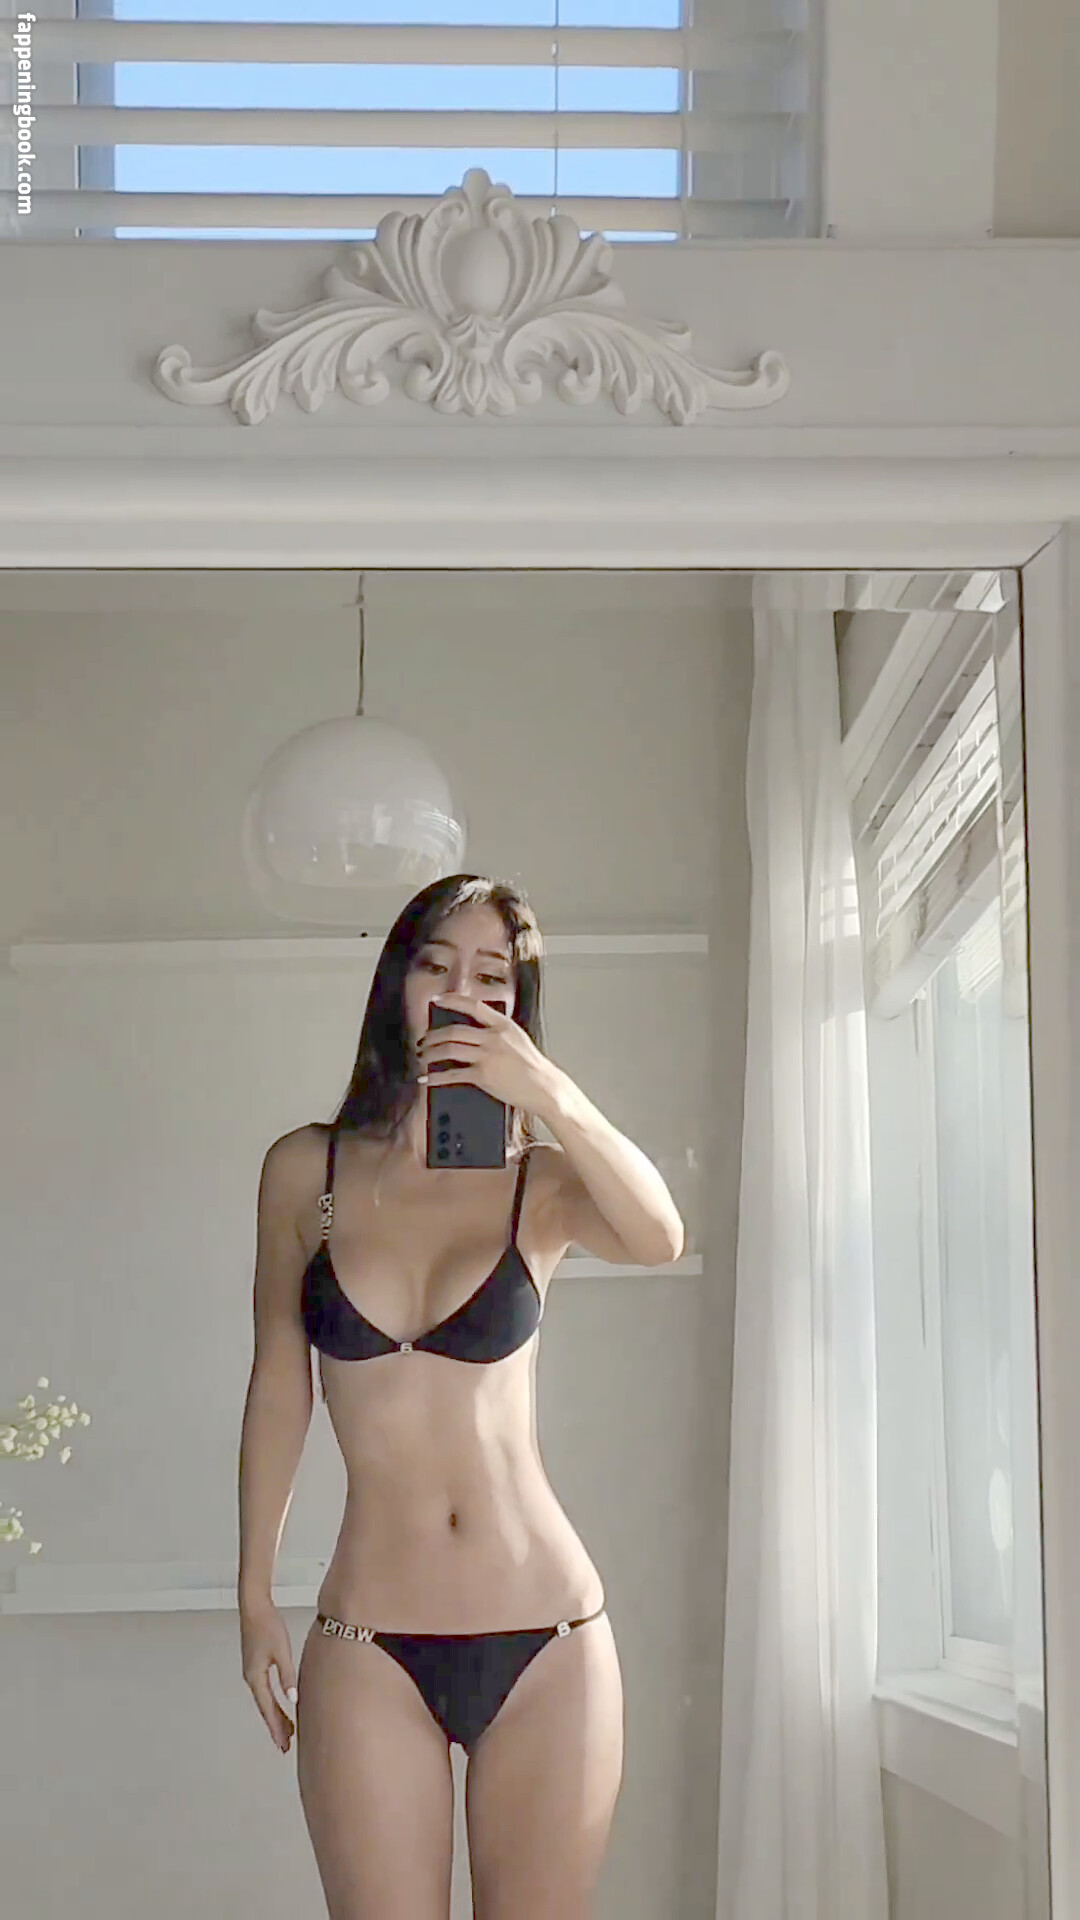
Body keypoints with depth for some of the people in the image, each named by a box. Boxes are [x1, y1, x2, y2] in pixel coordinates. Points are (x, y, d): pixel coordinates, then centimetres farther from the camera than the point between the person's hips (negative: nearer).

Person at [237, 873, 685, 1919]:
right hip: (368, 1648, 0)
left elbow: (660, 1239, -21)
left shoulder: (543, 1183, 2)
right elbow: (278, 1389, 12)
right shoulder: (307, 1170, 5)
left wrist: (546, 1090, -28)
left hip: (546, 1640, 0)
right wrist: (254, 1593, 12)